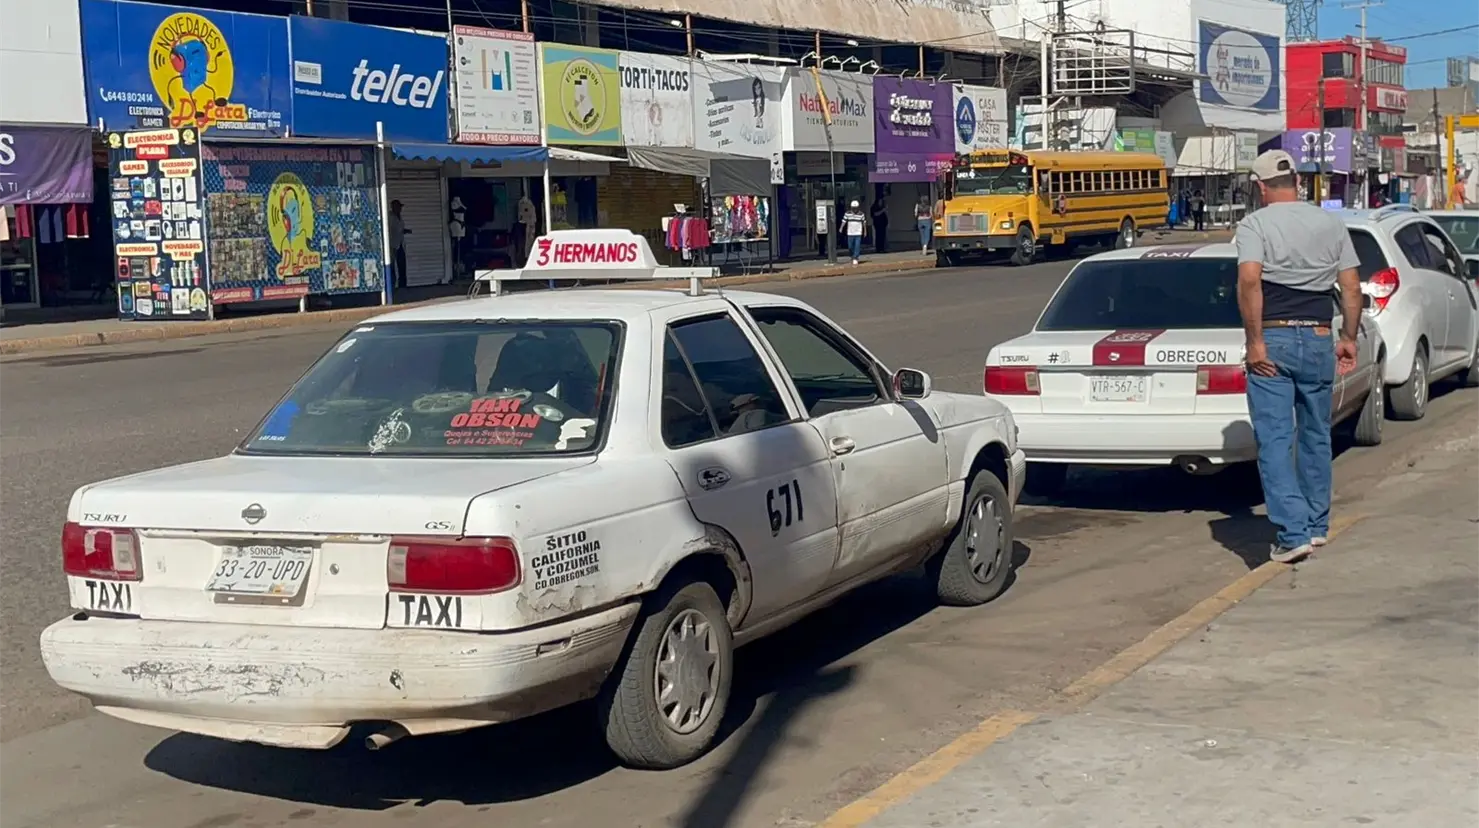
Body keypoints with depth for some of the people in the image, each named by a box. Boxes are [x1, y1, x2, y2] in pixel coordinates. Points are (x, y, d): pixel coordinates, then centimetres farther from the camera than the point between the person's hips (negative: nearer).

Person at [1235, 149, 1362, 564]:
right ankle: (1316, 524, 27)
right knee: (1315, 434, 18)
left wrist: (1254, 341, -16)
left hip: (1272, 341, -4)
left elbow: (1249, 281, -20)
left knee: (1275, 439, -3)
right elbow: (1352, 287, 5)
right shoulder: (1330, 223, 8)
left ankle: (1294, 533, -11)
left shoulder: (1255, 224, -5)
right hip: (1318, 339, 4)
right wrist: (1349, 338, 14)